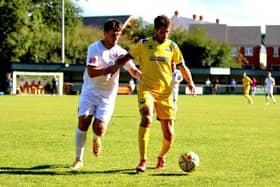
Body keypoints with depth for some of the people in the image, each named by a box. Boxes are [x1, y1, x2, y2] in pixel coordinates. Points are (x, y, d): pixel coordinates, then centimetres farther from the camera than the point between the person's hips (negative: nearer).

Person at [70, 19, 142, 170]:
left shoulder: (120, 52, 1)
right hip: (90, 91, -1)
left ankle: (96, 138, 29)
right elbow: (92, 72, -20)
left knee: (99, 129, -12)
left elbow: (134, 71, 11)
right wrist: (113, 67, -23)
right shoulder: (94, 48, -9)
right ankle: (78, 160, -2)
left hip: (108, 95, 2)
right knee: (83, 121, -15)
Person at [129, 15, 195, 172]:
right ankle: (143, 160, -23)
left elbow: (182, 66, 12)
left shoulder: (172, 46, 7)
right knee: (147, 119, -31)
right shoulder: (143, 44, 0)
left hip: (165, 93, 3)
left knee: (169, 134, 1)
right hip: (147, 89, -3)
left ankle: (162, 157, 33)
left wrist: (190, 82, -2)